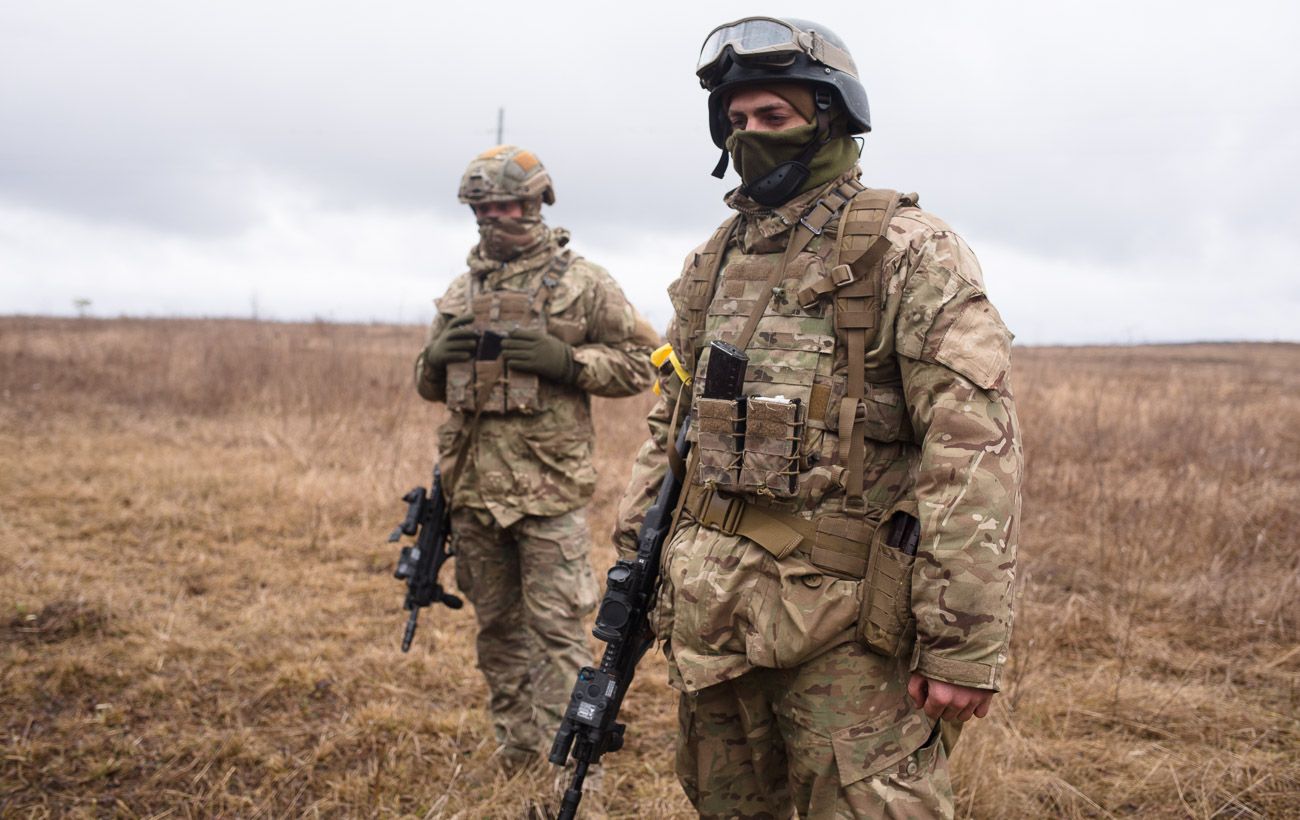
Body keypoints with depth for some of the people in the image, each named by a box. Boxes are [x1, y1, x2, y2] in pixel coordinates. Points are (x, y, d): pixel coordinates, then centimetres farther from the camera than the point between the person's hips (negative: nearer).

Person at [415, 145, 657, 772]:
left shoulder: (581, 283, 0)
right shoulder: (461, 291, 15)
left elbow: (640, 362, -2)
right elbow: (429, 384, 23)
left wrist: (566, 361, -15)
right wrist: (437, 355, -1)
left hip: (547, 488, -6)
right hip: (473, 487, 6)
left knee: (557, 632, -5)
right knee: (497, 629, 14)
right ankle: (515, 761, 27)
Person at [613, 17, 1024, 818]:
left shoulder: (910, 252, -8)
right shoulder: (712, 262, 13)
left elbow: (976, 452, -16)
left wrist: (965, 646, -20)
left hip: (846, 619, -6)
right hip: (708, 610, 7)